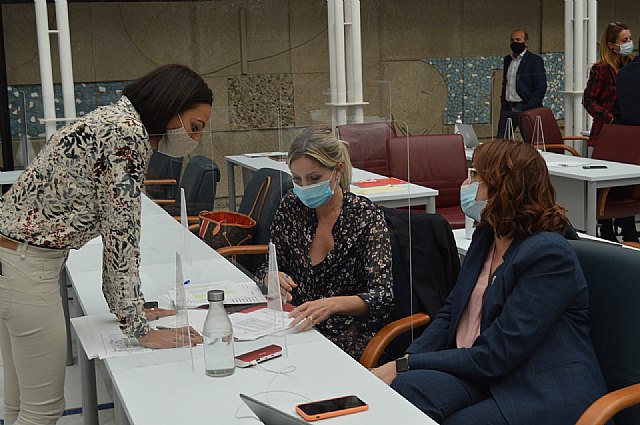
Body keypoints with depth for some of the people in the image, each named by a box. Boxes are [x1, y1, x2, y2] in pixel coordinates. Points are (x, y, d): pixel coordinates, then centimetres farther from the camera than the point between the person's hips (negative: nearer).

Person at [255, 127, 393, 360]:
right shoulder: (290, 206, 3)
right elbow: (268, 266, 14)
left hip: (347, 336, -4)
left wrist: (332, 304, -35)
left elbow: (383, 296, -18)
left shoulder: (366, 216, -10)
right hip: (296, 328, 4)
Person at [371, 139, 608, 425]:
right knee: (405, 387, -24)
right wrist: (407, 360, -4)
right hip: (476, 372, 7)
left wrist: (405, 366, -15)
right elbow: (451, 312, 16)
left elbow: (494, 356, -19)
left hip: (544, 395, -7)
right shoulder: (486, 236, 11)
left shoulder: (549, 254, -16)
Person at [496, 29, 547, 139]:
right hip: (507, 108, 6)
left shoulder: (535, 60, -5)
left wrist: (528, 108, -16)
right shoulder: (507, 59, 16)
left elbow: (541, 88, -10)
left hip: (524, 108, -6)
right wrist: (503, 103, 12)